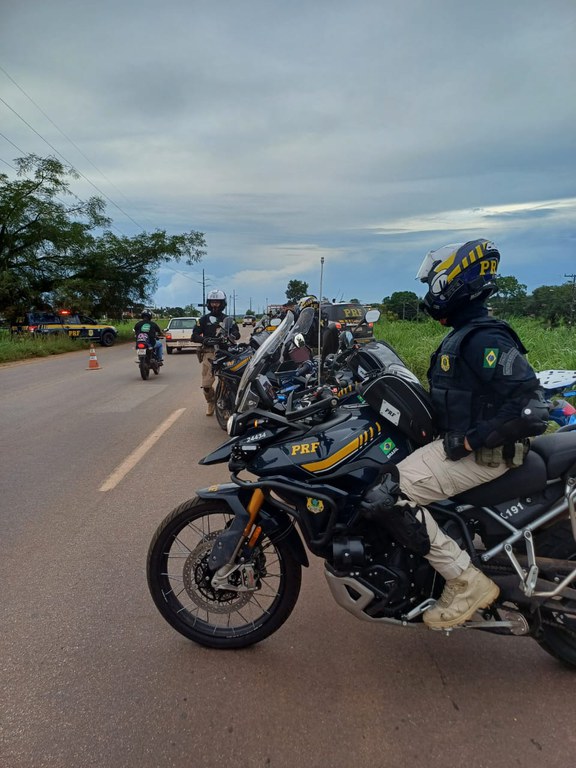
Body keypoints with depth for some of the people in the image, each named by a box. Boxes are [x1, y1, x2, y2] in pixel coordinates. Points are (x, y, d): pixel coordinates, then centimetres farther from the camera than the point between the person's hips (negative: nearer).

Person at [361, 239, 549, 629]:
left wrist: (469, 442, -23)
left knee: (384, 497, -21)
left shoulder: (484, 338, -20)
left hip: (484, 452, -11)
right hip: (462, 440, 11)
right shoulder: (464, 334, 13)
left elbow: (531, 409, -27)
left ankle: (466, 581, -9)